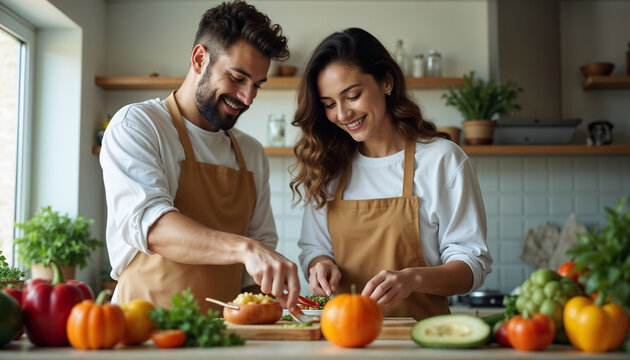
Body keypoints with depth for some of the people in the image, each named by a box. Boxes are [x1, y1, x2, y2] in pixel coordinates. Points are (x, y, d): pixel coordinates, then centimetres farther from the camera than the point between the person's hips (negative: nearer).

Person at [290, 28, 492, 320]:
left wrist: (412, 279, -20)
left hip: (420, 331, -5)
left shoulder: (442, 160, -1)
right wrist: (319, 265, -5)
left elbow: (473, 263, -2)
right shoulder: (328, 166, 12)